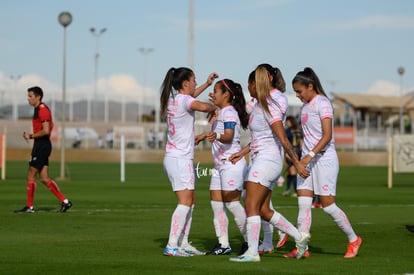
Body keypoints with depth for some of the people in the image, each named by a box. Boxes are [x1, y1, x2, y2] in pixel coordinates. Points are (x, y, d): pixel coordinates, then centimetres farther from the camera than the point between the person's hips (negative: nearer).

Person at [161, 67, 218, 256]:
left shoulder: (174, 99, 14)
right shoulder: (183, 100, -13)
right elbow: (203, 107, -32)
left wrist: (207, 84, 34)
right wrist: (215, 107, -10)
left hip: (173, 157, 10)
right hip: (180, 159, -10)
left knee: (190, 202, 14)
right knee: (184, 203, -12)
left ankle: (183, 243, 16)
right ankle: (171, 246, -16)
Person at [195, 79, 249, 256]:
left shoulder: (229, 112, -12)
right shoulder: (221, 112, 18)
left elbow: (229, 137, -27)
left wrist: (216, 136, -45)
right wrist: (205, 135, 45)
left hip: (232, 163, -10)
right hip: (220, 164, 10)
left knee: (232, 202, -10)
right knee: (216, 203, 4)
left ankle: (250, 240, -2)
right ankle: (223, 244, 7)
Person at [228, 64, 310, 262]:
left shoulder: (269, 107, -16)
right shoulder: (260, 105, 13)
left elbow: (283, 140, -16)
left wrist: (297, 163, -16)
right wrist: (242, 153, 23)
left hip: (266, 160, -10)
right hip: (259, 159, 10)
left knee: (251, 206, -10)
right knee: (263, 210, 10)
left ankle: (252, 253, -9)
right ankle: (299, 237, 16)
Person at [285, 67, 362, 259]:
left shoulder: (322, 103, -12)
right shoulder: (305, 105, 13)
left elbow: (327, 136, -20)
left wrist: (310, 155, -27)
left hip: (324, 159, -8)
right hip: (308, 160, 8)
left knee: (328, 205, -4)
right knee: (303, 203, -2)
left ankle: (353, 240, 13)